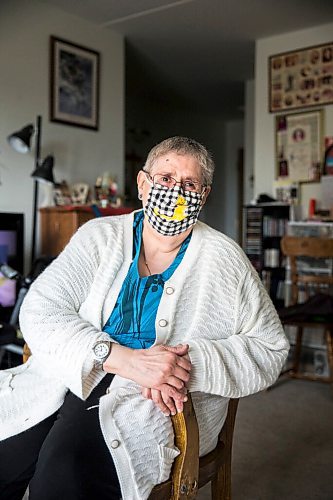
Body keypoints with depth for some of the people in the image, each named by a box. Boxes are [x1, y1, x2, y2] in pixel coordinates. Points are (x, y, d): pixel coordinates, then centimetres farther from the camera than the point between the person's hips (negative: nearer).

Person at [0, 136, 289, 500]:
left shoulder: (224, 259, 4)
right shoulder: (99, 236, 7)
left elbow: (270, 348, 3)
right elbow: (39, 311, -4)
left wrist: (193, 364, -17)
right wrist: (122, 358, -21)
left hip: (163, 403, -2)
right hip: (73, 380, 3)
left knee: (66, 465, -30)